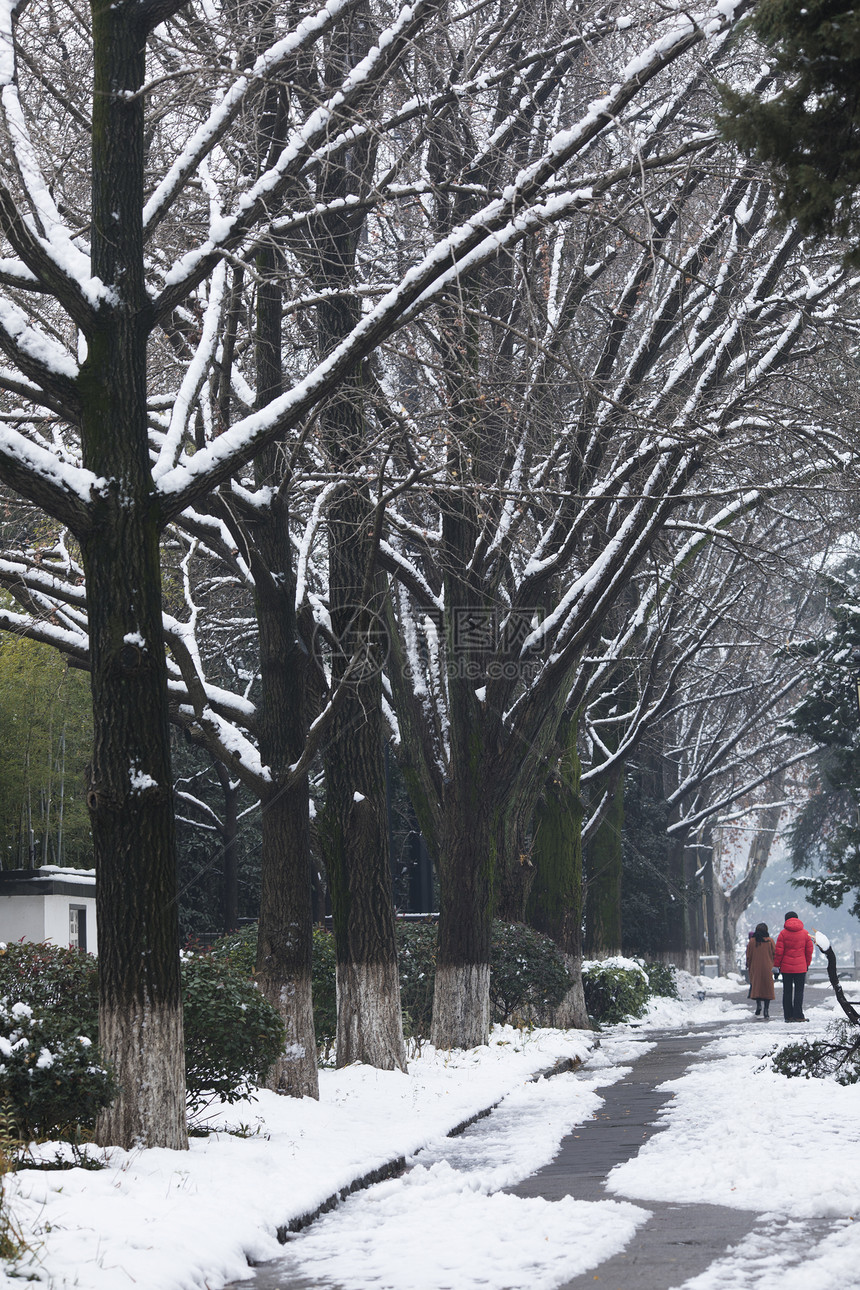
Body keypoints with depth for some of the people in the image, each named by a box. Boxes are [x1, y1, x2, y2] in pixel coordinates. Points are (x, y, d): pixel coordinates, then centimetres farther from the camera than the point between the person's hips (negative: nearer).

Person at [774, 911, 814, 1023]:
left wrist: (776, 965, 2)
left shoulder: (783, 933, -4)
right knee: (799, 991, 3)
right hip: (800, 967, 1)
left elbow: (779, 951, -5)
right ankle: (798, 1015, -2)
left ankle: (788, 1015, 6)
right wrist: (807, 963, 18)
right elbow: (809, 950, 6)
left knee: (787, 992, 6)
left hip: (786, 967, -1)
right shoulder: (805, 933, 2)